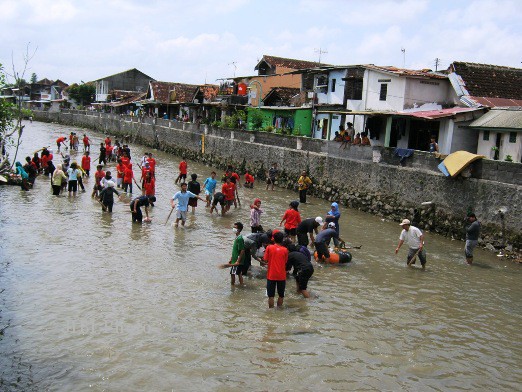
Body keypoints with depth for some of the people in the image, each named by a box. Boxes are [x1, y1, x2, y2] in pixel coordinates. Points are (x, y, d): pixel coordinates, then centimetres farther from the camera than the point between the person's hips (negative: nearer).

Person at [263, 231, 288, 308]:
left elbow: (265, 260, -4)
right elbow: (285, 262, 4)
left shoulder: (269, 248, -6)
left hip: (271, 275, -1)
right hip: (281, 276, 1)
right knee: (281, 295, 15)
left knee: (271, 295, 6)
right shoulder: (285, 250, -3)